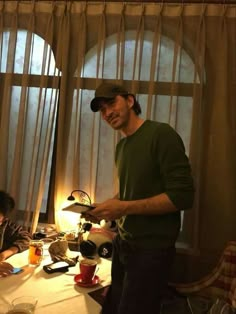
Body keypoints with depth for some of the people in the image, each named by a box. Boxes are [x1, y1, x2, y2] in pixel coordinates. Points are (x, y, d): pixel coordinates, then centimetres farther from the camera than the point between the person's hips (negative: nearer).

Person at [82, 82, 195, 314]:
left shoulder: (161, 134, -15)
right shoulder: (121, 146, 8)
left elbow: (183, 196, -21)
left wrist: (125, 208, -22)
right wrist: (103, 208, 0)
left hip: (150, 249, -7)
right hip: (123, 243, 7)